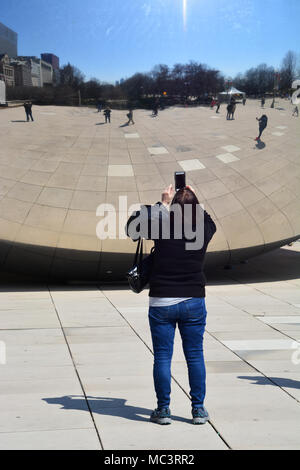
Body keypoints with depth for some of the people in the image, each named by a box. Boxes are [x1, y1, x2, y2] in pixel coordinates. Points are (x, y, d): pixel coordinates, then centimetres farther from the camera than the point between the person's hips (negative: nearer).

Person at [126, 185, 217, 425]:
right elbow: (209, 222, 22)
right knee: (195, 356, 10)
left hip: (162, 303, -2)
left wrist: (163, 203, 11)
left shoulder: (162, 230, -10)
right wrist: (194, 201, 25)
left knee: (162, 357, 6)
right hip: (194, 302, 2)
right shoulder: (203, 232, -4)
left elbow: (133, 224, 7)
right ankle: (198, 409, 16)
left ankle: (163, 410, 12)